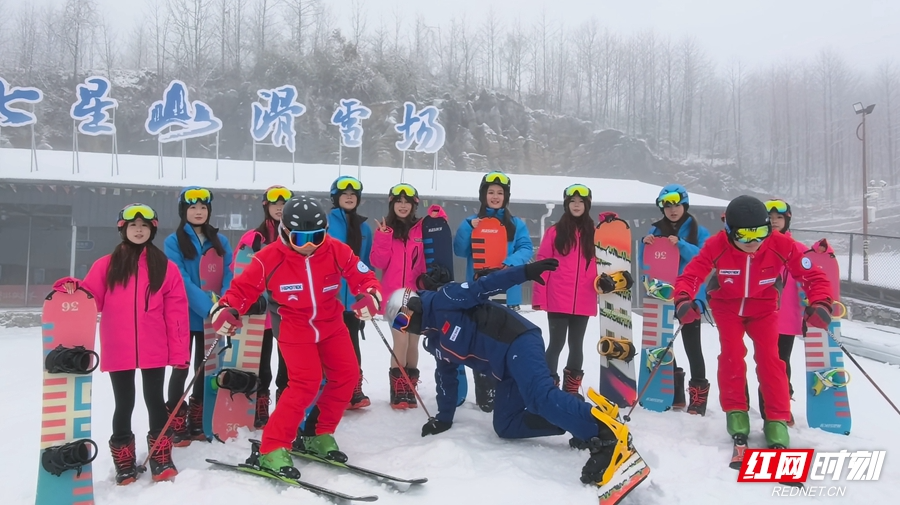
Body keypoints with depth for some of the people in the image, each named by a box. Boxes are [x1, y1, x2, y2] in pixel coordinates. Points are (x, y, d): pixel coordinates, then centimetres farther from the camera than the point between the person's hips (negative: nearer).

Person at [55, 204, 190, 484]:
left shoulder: (165, 267, 3)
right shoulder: (107, 265, 7)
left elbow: (176, 311, -1)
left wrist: (179, 352, -5)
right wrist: (71, 289, -23)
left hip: (154, 351, -1)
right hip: (118, 351, 1)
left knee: (155, 400, 6)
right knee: (124, 404, 9)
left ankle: (161, 460, 18)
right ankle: (124, 464, 23)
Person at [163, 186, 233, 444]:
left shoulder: (219, 241, 7)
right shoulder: (174, 241, -4)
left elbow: (229, 276, -1)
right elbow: (181, 279, -14)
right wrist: (207, 307, -24)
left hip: (214, 317, 3)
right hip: (186, 315, -3)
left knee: (205, 368, 11)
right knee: (182, 369, 3)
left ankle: (197, 422, 24)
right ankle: (177, 424, 13)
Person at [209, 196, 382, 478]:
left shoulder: (337, 251, -14)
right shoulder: (270, 258, -19)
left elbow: (364, 278, -8)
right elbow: (243, 287, -11)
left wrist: (369, 297, -29)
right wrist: (226, 310, -29)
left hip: (331, 325, 5)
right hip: (295, 327, -4)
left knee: (347, 375, 1)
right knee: (306, 383, -17)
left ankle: (319, 435, 18)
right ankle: (273, 449, -6)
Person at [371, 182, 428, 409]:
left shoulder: (422, 229, 3)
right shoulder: (385, 229, 3)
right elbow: (378, 263, -5)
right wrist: (384, 237, -15)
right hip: (394, 295, -1)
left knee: (413, 342, 9)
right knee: (401, 341, -11)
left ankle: (410, 389, 23)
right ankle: (398, 391, 3)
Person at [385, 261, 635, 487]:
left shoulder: (441, 301, -3)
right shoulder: (435, 342, 23)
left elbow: (480, 287, -10)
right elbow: (446, 378, 31)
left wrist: (525, 271, -17)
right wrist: (443, 418, 34)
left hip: (518, 341, -9)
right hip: (508, 371, 9)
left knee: (539, 395, -32)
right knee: (505, 427, 1)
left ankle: (607, 434, -41)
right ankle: (574, 420, -7)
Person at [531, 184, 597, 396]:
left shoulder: (593, 233, 8)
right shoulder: (555, 231, 0)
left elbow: (599, 265, 12)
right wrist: (539, 297, -8)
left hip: (583, 302, 3)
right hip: (558, 301, -3)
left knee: (576, 344, 13)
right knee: (556, 343, 1)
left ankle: (572, 389, 26)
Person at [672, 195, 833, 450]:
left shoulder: (782, 246, -28)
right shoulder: (717, 246, -29)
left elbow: (814, 277, -20)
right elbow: (690, 276, -29)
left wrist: (820, 303, -39)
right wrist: (684, 300, -49)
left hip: (763, 308, 1)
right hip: (727, 305, 0)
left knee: (769, 357, -10)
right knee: (732, 354, -14)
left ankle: (778, 420, 2)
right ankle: (736, 412, 4)